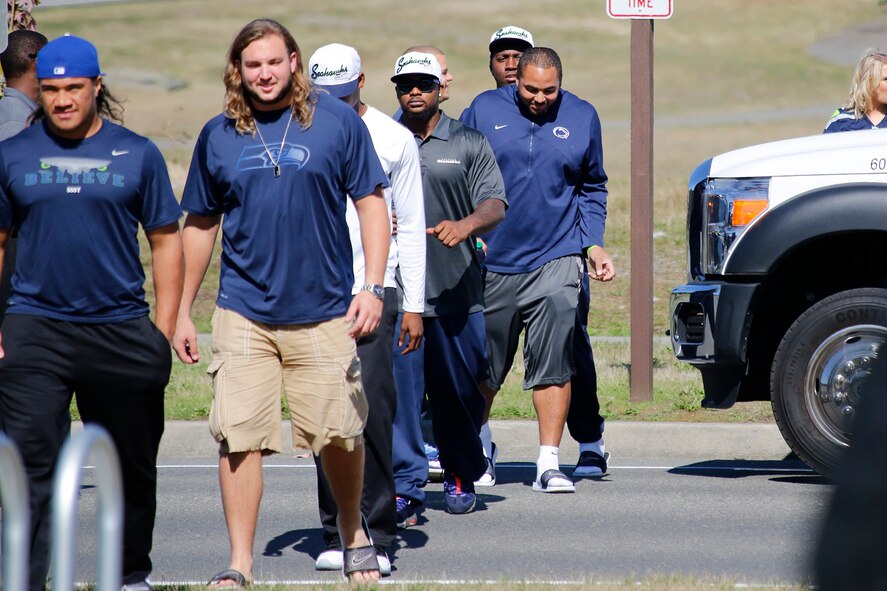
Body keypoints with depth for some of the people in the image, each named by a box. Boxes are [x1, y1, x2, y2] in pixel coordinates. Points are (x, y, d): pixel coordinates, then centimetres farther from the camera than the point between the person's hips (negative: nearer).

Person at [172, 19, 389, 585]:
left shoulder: (337, 121, 0)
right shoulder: (219, 136, 7)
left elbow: (371, 203, 2)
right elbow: (200, 225, 15)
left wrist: (373, 287, -8)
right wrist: (183, 311, 15)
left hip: (325, 311, -1)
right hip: (244, 311, 1)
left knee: (340, 432, 3)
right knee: (239, 435, -6)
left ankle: (354, 533, 30)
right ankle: (240, 564, 0)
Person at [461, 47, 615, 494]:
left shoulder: (582, 118, 6)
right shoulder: (485, 110, 2)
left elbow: (592, 189, 16)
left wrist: (594, 244, 6)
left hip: (555, 260, 0)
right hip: (491, 260, 0)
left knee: (554, 360, -9)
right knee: (485, 361, 10)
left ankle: (548, 462, -7)